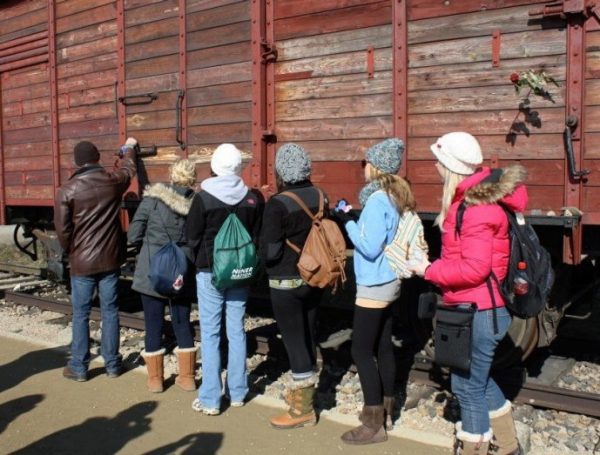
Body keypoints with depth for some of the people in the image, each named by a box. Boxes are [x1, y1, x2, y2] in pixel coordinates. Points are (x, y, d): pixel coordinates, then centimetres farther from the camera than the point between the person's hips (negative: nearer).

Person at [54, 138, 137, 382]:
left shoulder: (67, 190, -10)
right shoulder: (114, 181, -3)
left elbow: (62, 229, -8)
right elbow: (128, 168, 21)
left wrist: (70, 252, 12)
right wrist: (129, 147, 41)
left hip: (82, 261, -2)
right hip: (110, 258, 2)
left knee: (81, 314, 8)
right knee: (110, 311, 10)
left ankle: (79, 367, 16)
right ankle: (112, 364, 18)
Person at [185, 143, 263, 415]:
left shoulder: (203, 198, -12)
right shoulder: (253, 199, -3)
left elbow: (192, 237, -4)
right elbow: (258, 237, 4)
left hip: (210, 273, -3)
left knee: (210, 334, 3)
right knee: (236, 332, 12)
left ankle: (210, 399, 7)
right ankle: (237, 393, 22)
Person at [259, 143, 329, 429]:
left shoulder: (278, 204, -19)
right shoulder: (319, 197, -1)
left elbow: (269, 251, -17)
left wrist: (267, 262, 3)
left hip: (286, 283, -7)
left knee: (294, 341, 2)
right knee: (308, 337, 18)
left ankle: (303, 409, 12)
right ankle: (302, 391, 36)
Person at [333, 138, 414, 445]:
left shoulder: (377, 199, -18)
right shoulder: (393, 196, 9)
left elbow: (370, 247, -22)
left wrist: (347, 222, -12)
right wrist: (352, 221, 5)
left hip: (374, 286, -9)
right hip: (387, 282, 9)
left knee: (361, 351, -3)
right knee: (383, 347, 15)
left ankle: (373, 425, 4)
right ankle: (385, 411, 26)